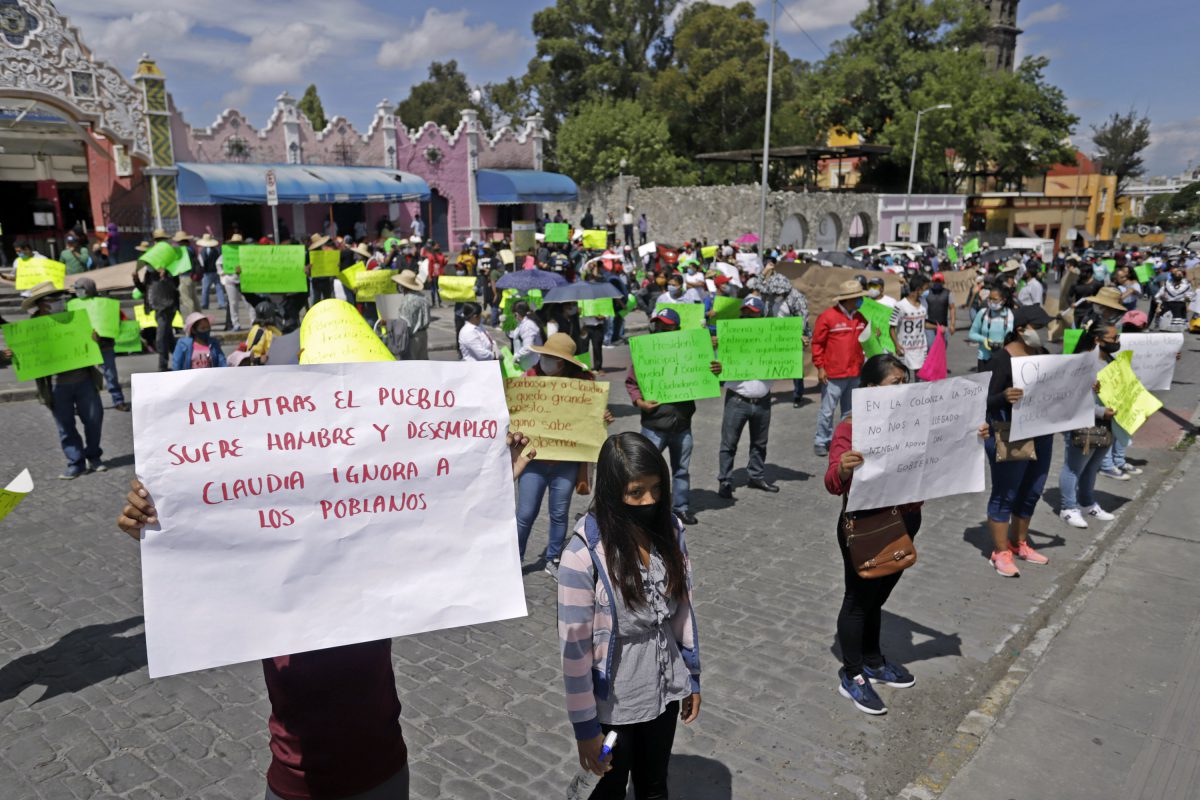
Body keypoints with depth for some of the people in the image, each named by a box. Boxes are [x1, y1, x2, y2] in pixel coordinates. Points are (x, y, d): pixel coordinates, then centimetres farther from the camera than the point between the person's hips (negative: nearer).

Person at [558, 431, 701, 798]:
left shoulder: (669, 532, -8)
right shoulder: (585, 552, -24)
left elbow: (682, 609, 4)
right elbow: (574, 646, -18)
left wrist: (692, 678, 10)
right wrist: (585, 726, -12)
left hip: (665, 690, 4)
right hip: (614, 703, -4)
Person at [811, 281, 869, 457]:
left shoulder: (860, 318, 10)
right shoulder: (828, 316, -10)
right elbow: (817, 343, -8)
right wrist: (820, 367, -10)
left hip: (855, 373, 6)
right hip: (833, 374, -6)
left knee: (850, 411, 13)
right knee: (827, 411, 1)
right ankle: (821, 441, 12)